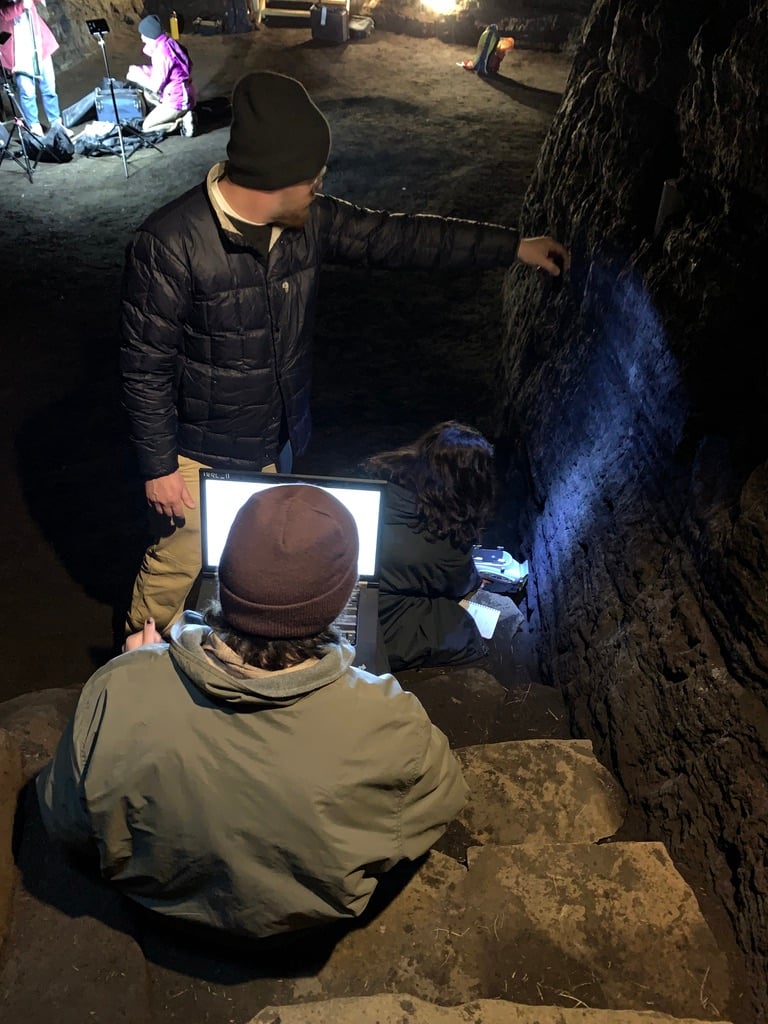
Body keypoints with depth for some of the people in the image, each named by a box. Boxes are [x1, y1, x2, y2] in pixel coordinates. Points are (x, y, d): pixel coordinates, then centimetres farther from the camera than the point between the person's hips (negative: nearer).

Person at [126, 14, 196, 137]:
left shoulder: (161, 53, -21)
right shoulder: (169, 43, 5)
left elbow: (156, 85, -17)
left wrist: (137, 77, -1)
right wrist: (141, 70, 10)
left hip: (177, 101, -9)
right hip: (184, 94, 9)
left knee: (146, 127, -1)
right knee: (147, 94, 27)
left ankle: (182, 121, -6)